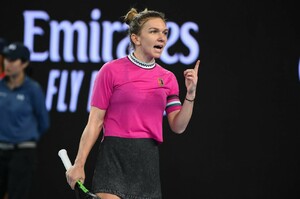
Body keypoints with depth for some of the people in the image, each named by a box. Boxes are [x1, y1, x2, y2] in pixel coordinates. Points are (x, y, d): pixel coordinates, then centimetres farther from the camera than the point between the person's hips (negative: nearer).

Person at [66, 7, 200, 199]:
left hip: (148, 161, 5)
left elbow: (178, 126, 9)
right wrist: (79, 165, -5)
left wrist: (190, 94, -5)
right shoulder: (112, 70, -2)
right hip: (114, 157, -5)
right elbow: (95, 122, -1)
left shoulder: (168, 78, 11)